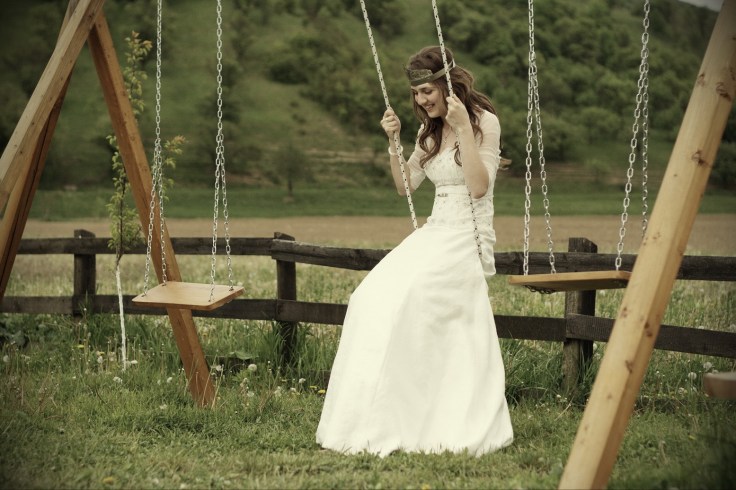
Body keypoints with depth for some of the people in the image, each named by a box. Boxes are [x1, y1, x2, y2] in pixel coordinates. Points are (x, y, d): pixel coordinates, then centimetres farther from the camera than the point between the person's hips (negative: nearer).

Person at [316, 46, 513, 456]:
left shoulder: (484, 121, -6)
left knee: (402, 300, -26)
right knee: (373, 297, -12)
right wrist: (393, 142, 4)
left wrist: (463, 127, -21)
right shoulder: (432, 130, 16)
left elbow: (479, 186, -17)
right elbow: (405, 185, 18)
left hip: (468, 238, -7)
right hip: (434, 233, 8)